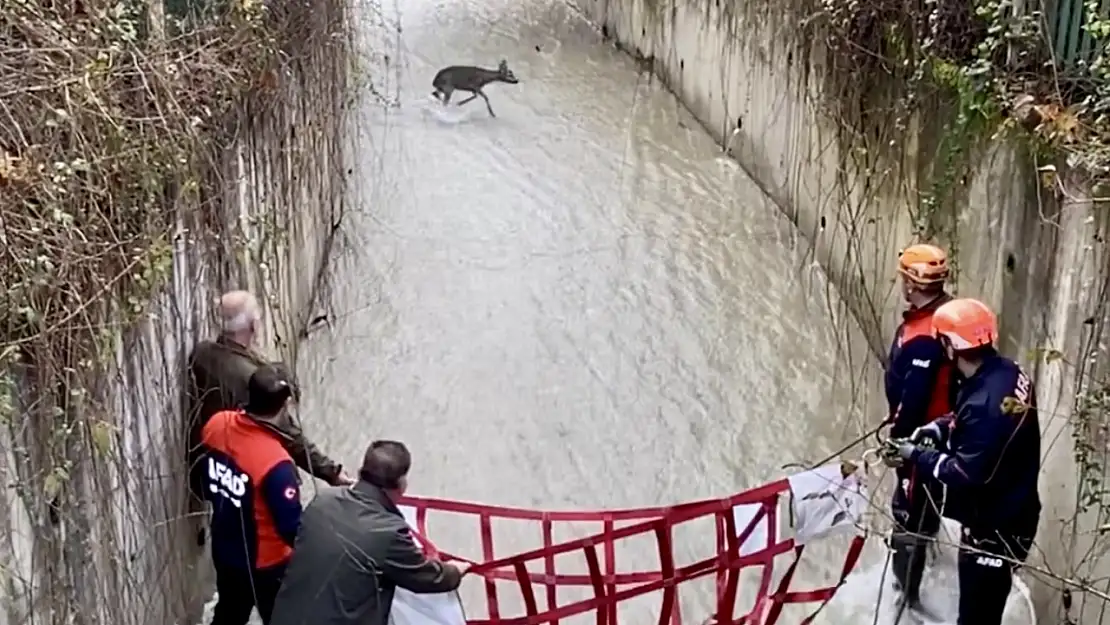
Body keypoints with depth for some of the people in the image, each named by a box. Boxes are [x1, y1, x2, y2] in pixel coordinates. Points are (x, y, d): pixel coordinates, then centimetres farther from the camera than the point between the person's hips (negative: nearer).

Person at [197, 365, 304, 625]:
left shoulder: (216, 425, -14)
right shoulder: (275, 462, -36)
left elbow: (202, 474, 5)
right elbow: (291, 527, -28)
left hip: (224, 550, 7)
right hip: (265, 562, -7)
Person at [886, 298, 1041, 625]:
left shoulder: (986, 401, -33)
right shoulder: (1007, 372, -4)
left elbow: (966, 473, -28)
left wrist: (917, 455, -15)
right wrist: (942, 427, 4)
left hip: (995, 526, -10)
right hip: (1010, 511, 10)